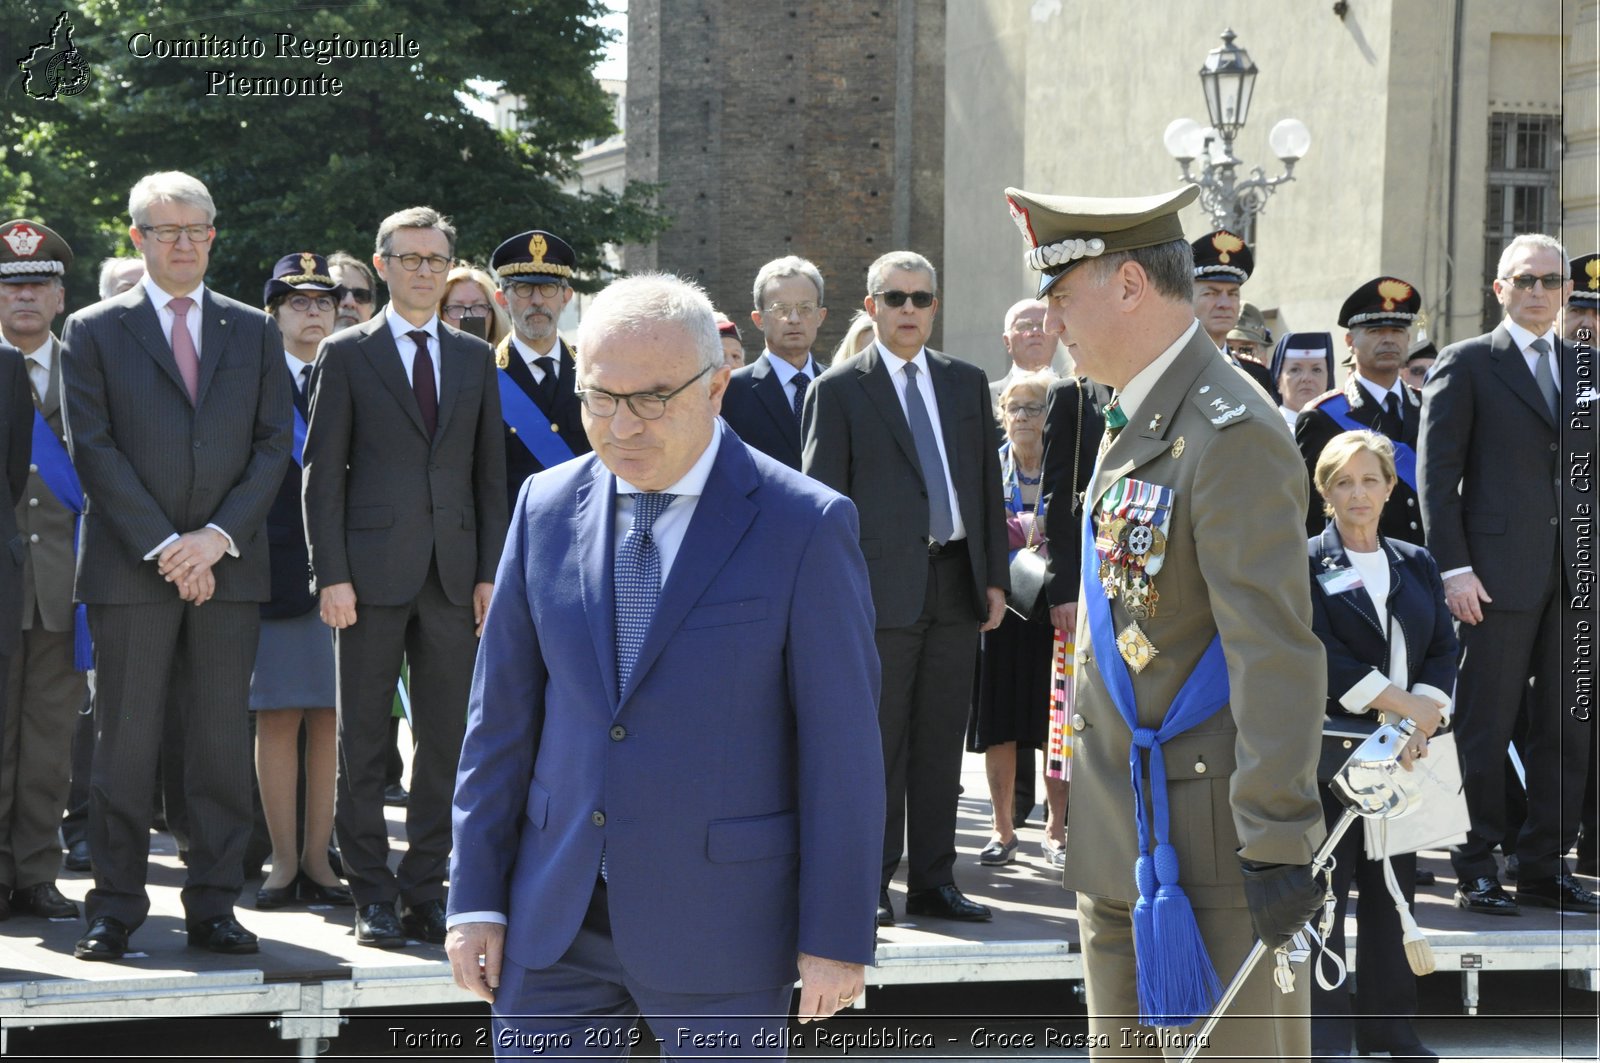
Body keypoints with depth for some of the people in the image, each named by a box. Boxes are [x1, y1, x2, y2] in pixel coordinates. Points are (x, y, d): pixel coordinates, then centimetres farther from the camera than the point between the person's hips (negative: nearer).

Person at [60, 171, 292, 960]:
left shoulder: (254, 332, 13)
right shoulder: (93, 331, 4)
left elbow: (272, 445, 6)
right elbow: (94, 450, -3)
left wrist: (218, 535, -8)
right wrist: (163, 548, -11)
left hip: (226, 567, 2)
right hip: (128, 569, -2)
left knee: (223, 743, 3)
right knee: (125, 743, 0)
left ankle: (214, 907, 9)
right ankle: (114, 909, 7)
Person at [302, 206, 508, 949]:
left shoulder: (474, 358, 13)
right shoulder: (346, 355, 3)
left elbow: (490, 474, 13)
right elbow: (323, 471, -1)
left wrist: (490, 572, 4)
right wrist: (331, 574, -9)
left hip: (453, 573, 3)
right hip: (372, 572, -3)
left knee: (444, 741, 5)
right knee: (362, 741, 1)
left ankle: (425, 892, 12)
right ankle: (372, 896, 7)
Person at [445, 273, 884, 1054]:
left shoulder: (804, 526, -8)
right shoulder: (546, 507, 5)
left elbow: (843, 748, -7)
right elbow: (501, 716, 8)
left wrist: (836, 937, -8)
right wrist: (477, 898, 5)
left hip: (720, 924, -4)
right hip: (556, 927, 4)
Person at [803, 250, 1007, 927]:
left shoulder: (967, 383, 14)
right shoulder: (838, 390, 0)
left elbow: (989, 485, 15)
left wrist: (995, 578, 9)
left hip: (956, 585, 4)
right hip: (883, 586, -4)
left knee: (941, 744, 8)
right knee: (877, 747, -1)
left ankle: (933, 882, 14)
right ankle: (868, 885, 6)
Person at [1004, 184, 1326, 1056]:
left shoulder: (1231, 434, -18)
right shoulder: (1131, 422, 13)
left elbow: (1276, 654, -22)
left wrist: (1278, 843, -24)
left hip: (1207, 844, -10)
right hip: (1120, 837, 10)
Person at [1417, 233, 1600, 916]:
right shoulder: (1468, 364, 1)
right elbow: (1436, 471, -3)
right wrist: (1454, 567, -11)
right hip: (1499, 572, -5)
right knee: (1485, 730, -1)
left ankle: (1545, 868, 13)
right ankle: (1477, 871, 6)